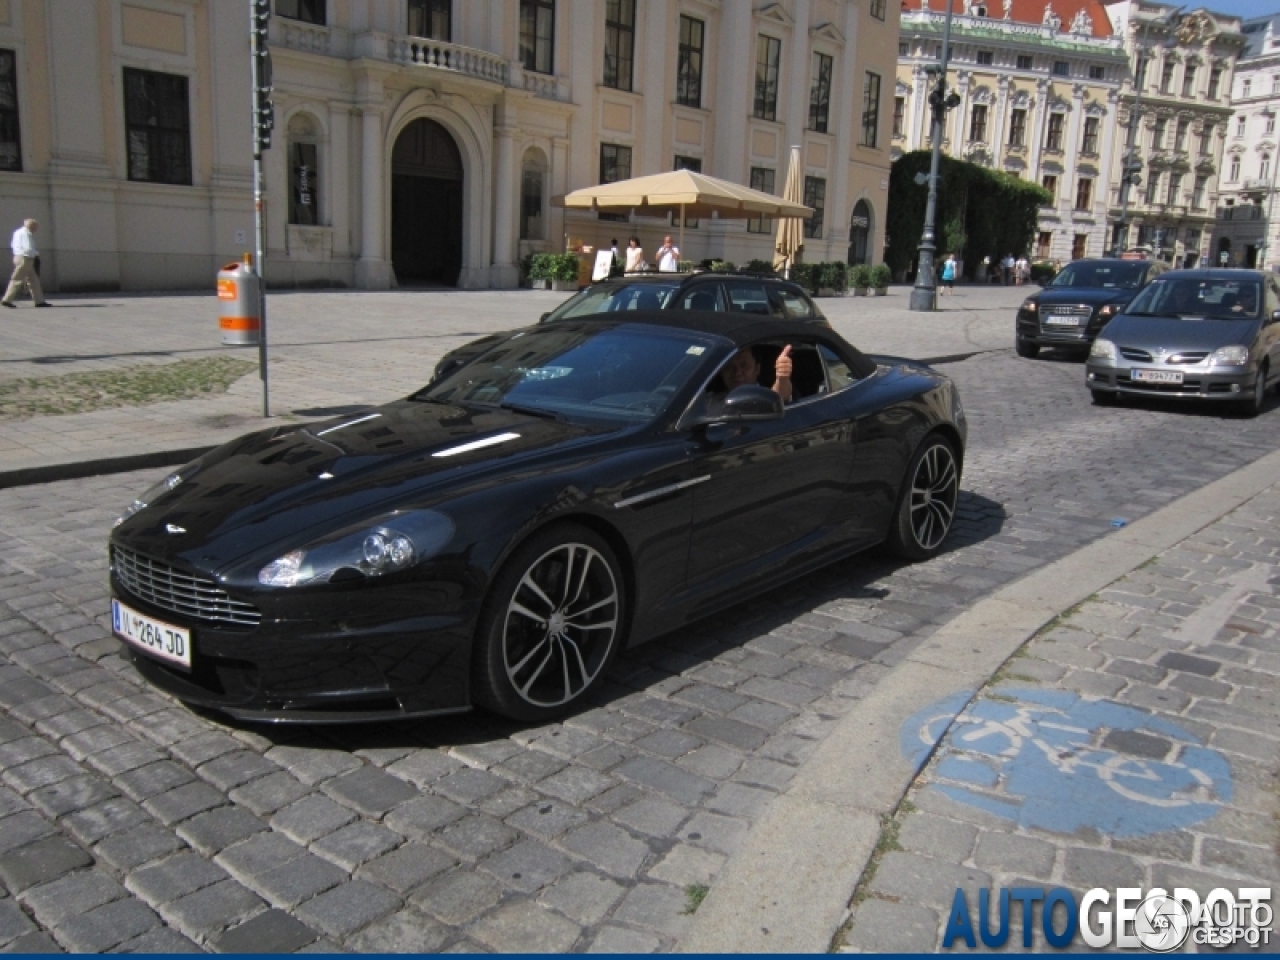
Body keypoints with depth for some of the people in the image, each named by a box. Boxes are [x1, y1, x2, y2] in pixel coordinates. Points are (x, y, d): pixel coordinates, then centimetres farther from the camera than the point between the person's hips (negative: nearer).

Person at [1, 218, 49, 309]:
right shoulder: (26, 234, -14)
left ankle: (39, 301, 9)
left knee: (33, 280, 10)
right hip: (25, 259, -10)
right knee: (17, 280, -7)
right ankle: (7, 300, -6)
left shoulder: (18, 232, 17)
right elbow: (28, 248, -22)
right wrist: (37, 253, -1)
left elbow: (12, 245, 22)